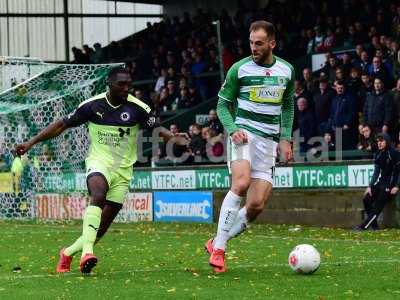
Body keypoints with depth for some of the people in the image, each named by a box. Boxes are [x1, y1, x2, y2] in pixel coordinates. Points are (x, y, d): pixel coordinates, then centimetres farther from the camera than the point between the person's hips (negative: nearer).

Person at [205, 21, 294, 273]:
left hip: (269, 141, 4)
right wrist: (233, 129, -14)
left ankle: (218, 242, 13)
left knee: (257, 205, -7)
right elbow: (223, 103, 3)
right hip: (243, 133, -4)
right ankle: (218, 248, -21)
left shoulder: (287, 71, 8)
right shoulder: (240, 69, -3)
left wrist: (285, 139, 11)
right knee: (241, 183, -29)